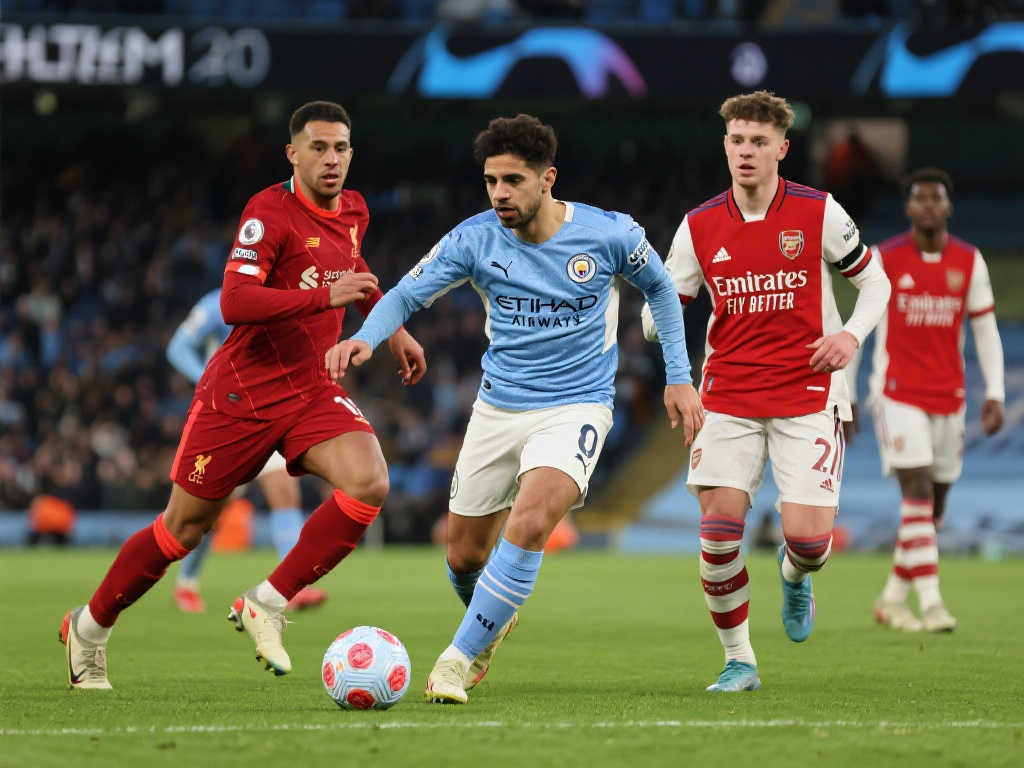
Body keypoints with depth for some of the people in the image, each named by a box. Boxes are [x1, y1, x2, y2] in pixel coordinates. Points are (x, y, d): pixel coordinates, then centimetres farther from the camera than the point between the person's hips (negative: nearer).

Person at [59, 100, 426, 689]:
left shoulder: (353, 210, 6)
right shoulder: (270, 211, -17)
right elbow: (235, 302, -29)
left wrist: (393, 328, 28)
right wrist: (325, 295, -34)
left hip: (312, 390, 6)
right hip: (242, 391, -6)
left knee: (369, 485, -22)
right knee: (185, 528, 4)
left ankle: (268, 605, -10)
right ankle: (90, 626, 26)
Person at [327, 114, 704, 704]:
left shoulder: (609, 235, -11)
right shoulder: (475, 240, -9)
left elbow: (660, 288, 7)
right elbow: (406, 296, -3)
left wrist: (679, 378, 5)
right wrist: (366, 339, -25)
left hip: (576, 407, -3)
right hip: (498, 407, 3)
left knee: (529, 523, -28)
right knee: (466, 557, 8)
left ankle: (458, 660, -19)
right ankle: (496, 617, 44)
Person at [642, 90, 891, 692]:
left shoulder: (819, 213, -4)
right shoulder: (700, 226, 2)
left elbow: (875, 281, 8)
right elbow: (662, 311, 8)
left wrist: (852, 333, -10)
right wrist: (657, 317, -16)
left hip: (807, 393, -2)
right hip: (728, 397, 2)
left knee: (809, 538, -12)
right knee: (719, 527, -11)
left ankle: (795, 576, 28)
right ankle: (739, 660, 7)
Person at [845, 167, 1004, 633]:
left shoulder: (969, 262, 4)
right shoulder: (883, 259, -4)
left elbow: (986, 331, 8)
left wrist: (995, 393, -2)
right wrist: (843, 396, 2)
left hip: (949, 397, 4)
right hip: (898, 395, -4)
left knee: (934, 506, 7)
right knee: (918, 492, -16)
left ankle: (892, 598, 23)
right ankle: (931, 603, -18)